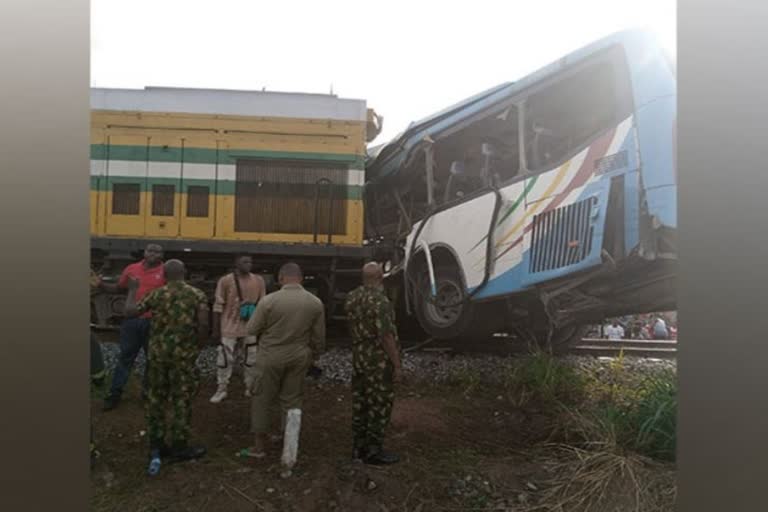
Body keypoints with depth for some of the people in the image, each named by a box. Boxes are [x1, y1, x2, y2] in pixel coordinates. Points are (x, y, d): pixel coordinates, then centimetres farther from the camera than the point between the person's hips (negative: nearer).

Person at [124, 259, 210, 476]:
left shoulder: (156, 294, -1)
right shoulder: (197, 295, -6)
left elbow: (130, 311, 3)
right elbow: (203, 325, -13)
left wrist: (132, 290, 18)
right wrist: (196, 346, 3)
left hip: (158, 352, 3)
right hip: (184, 354, -2)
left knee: (156, 398, 16)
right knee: (181, 400, 8)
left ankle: (156, 444, 25)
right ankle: (178, 447, 17)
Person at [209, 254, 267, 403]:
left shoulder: (258, 281, 1)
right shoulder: (226, 280, -9)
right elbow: (218, 306, -5)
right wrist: (216, 328, -5)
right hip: (230, 328, -3)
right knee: (225, 359, 2)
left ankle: (250, 388, 25)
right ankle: (221, 389, 18)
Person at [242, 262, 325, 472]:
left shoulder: (269, 300, -17)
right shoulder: (316, 303, -6)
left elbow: (251, 330, -5)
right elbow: (318, 338, 2)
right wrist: (312, 357, 18)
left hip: (270, 357, -3)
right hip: (298, 358, 3)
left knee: (261, 400, 16)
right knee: (292, 403, 15)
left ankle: (259, 446, 30)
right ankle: (289, 454, 16)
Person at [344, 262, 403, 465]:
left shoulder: (352, 297, 4)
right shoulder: (380, 301, -21)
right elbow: (386, 336, -23)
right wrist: (397, 365, -18)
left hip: (358, 359, 8)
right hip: (379, 362, -8)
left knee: (360, 404, 15)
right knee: (380, 406, 4)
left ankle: (358, 447, 25)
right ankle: (373, 451, 12)